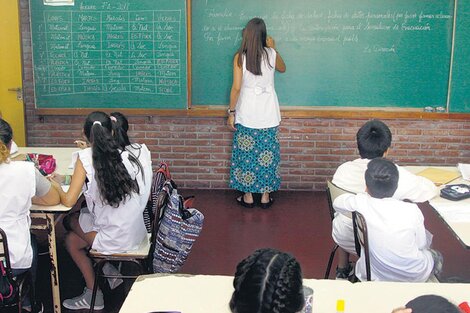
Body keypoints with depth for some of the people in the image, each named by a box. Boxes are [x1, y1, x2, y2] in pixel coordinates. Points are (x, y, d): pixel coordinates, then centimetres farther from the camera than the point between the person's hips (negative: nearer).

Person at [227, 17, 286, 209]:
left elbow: (236, 87, -10)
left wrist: (231, 112, -3)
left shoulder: (240, 57, -10)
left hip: (247, 114, -2)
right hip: (268, 114, 2)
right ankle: (265, 196, 16)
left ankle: (248, 196, 15)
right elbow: (282, 69, 18)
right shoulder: (271, 54, -4)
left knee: (246, 154, 9)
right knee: (267, 154, 10)